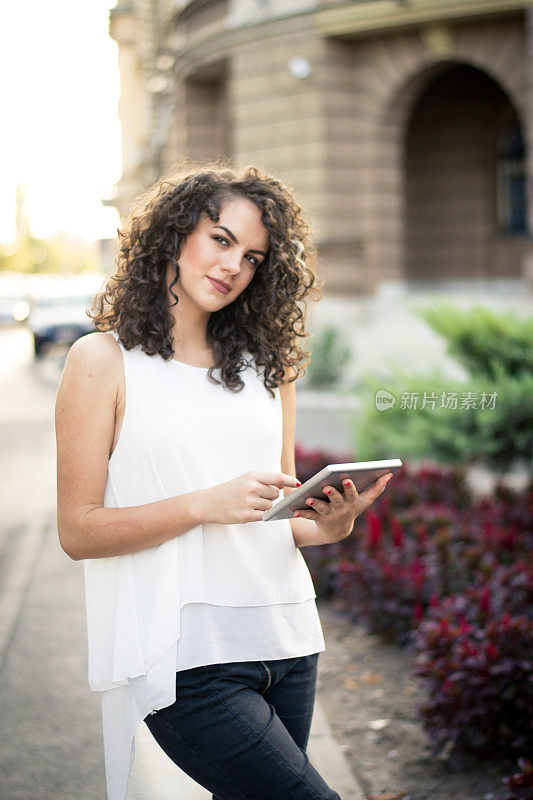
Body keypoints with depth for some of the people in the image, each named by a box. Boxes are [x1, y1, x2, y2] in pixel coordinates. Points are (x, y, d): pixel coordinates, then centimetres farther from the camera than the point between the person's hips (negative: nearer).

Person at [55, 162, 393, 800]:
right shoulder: (103, 361, -1)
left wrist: (327, 526, -5)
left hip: (284, 640, 6)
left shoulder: (264, 365, 13)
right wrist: (207, 504, -17)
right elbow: (77, 531, -6)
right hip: (184, 654, -5)